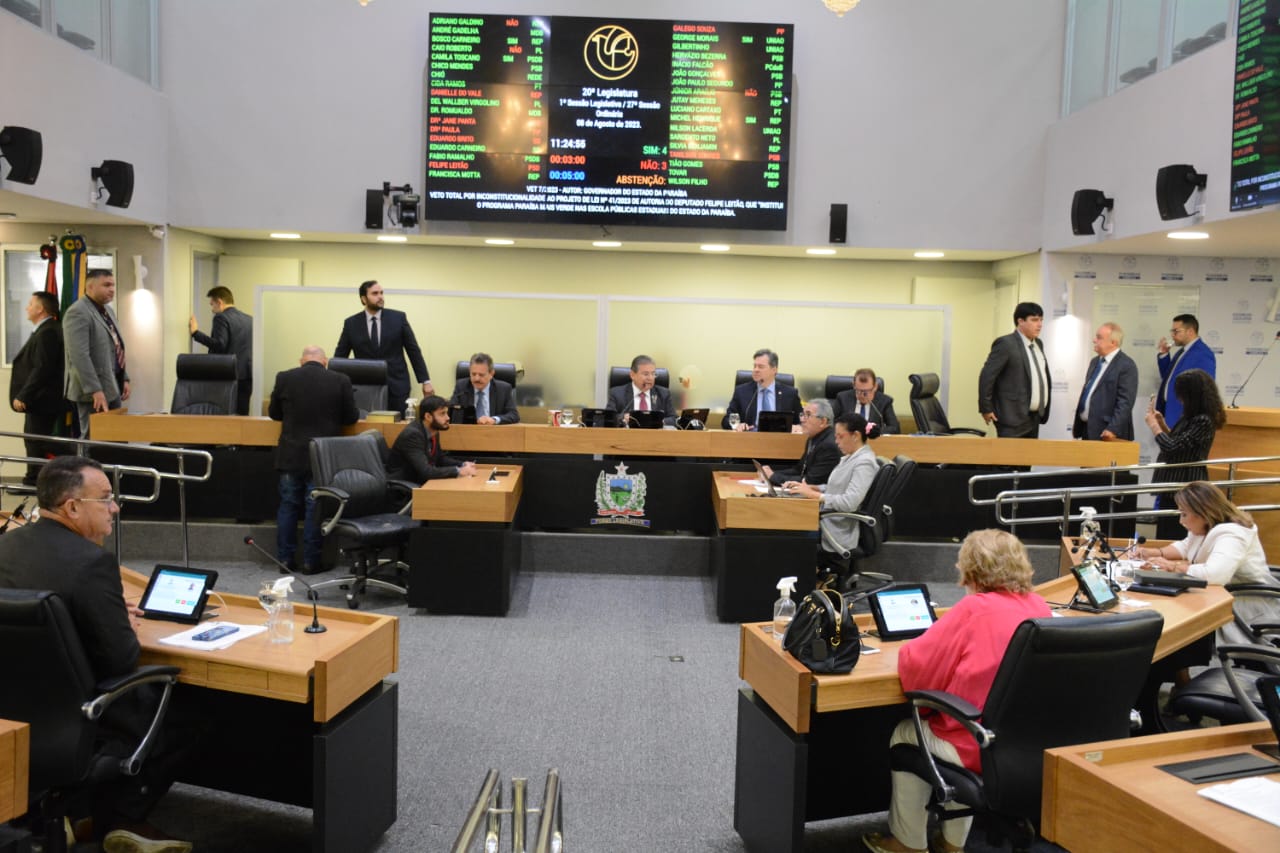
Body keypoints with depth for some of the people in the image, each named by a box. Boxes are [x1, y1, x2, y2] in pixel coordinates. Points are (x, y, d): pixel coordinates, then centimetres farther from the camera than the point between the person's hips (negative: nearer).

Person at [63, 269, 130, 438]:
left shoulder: (108, 311, 16)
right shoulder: (78, 312, -14)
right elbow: (79, 356, -22)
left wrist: (124, 378, 15)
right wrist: (95, 390, -25)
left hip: (112, 387, 9)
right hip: (94, 391, -9)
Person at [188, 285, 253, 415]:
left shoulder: (221, 318, -7)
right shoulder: (249, 319, 13)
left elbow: (219, 344, -19)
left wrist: (196, 332, -16)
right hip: (247, 377, 6)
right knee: (242, 415, 7)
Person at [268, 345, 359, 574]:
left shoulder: (284, 378, -3)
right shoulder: (341, 381, -7)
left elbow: (273, 413, 10)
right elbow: (351, 417, 1)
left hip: (291, 456, 1)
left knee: (288, 506, 13)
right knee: (315, 508, 6)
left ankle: (285, 559, 18)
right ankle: (311, 561, 10)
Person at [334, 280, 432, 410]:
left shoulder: (398, 318, 1)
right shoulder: (351, 323, 4)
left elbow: (413, 351, 3)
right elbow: (340, 356, 9)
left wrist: (425, 381, 1)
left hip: (397, 387, 0)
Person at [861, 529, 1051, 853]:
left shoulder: (974, 610, -17)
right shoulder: (1040, 607, 2)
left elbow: (915, 667, -15)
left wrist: (909, 650, 5)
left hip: (983, 752, -7)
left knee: (904, 735, 21)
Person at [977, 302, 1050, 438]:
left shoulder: (1038, 344, 15)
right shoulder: (1006, 344, -10)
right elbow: (986, 376, -13)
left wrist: (1044, 411, 16)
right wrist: (986, 409, -12)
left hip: (1035, 418, 8)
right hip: (1013, 418, -8)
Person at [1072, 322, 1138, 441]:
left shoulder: (1127, 365, -11)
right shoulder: (1095, 361, 15)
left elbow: (1125, 403, -17)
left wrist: (1113, 430, -23)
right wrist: (1077, 422, 18)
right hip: (1086, 430, 8)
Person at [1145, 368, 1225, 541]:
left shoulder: (1203, 421, -19)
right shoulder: (1191, 417, 9)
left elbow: (1172, 446, -23)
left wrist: (1153, 424, -9)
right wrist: (1161, 423, 11)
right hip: (1175, 483, 10)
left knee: (1173, 539, -4)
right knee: (1165, 536, 15)